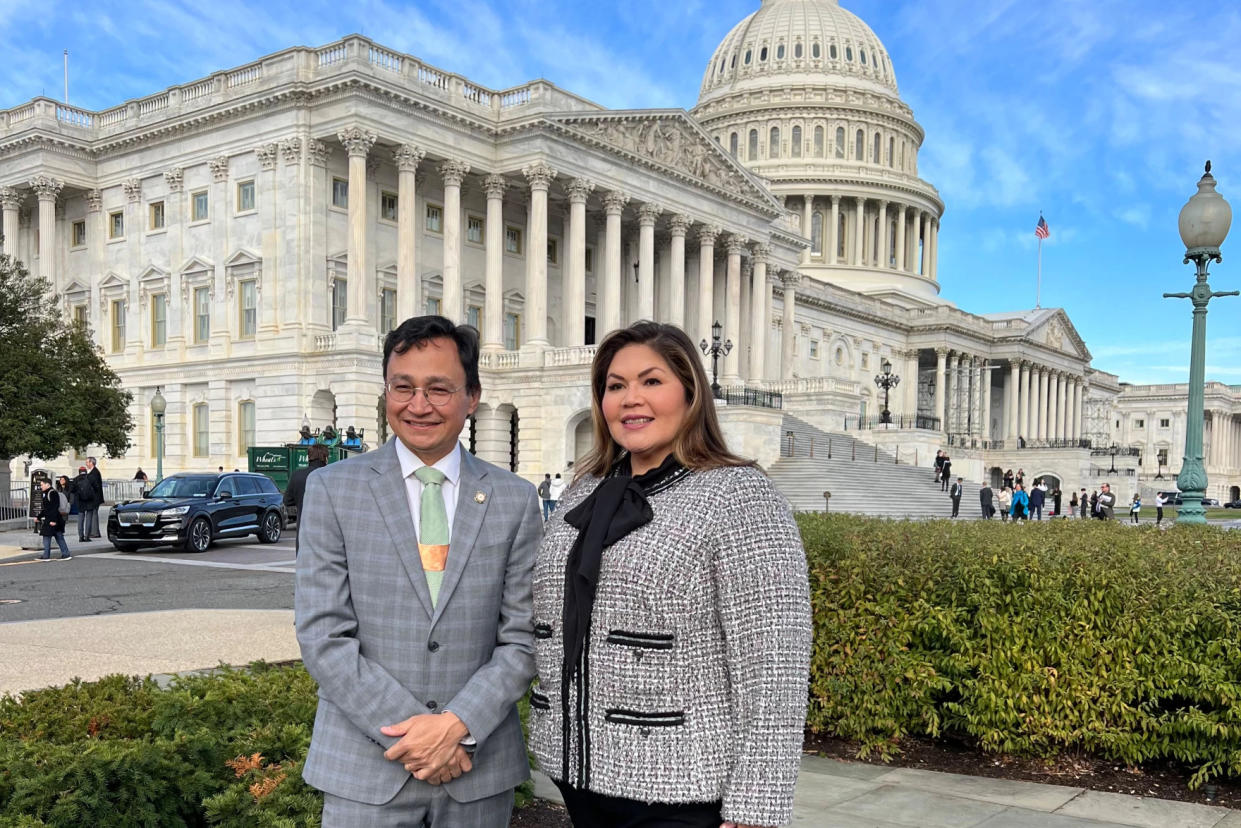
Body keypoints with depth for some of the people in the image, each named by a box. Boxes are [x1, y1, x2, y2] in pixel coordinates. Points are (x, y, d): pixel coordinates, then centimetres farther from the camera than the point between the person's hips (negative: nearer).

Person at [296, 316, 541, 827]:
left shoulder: (515, 500, 2)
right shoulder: (333, 488, -1)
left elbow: (522, 638, 1)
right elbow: (322, 636, -6)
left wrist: (459, 725, -12)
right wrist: (410, 732, -13)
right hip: (364, 769, -1)